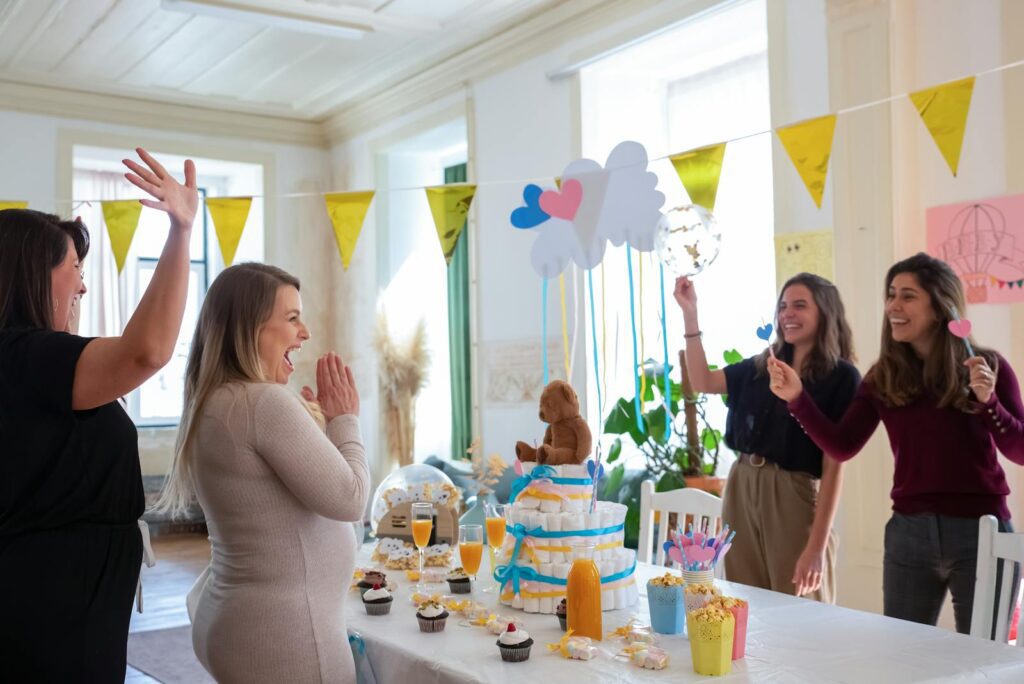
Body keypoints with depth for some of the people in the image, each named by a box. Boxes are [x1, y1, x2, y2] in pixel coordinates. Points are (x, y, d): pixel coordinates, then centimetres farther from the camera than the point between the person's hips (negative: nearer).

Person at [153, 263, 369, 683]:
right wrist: (345, 420, -4)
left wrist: (318, 422, 11)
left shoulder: (212, 404, 9)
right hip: (284, 634, -9)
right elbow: (349, 500, -18)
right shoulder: (264, 403, -20)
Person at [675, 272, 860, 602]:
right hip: (741, 490, 5)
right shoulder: (762, 365, 9)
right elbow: (703, 382, 15)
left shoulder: (841, 377, -7)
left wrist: (817, 546, -15)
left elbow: (833, 466, -11)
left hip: (793, 498, -5)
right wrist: (690, 314, 8)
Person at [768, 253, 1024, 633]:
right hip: (909, 533, 2)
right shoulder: (883, 377, 4)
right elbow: (842, 447, -3)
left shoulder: (987, 367, -3)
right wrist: (797, 398, -14)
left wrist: (989, 401, -22)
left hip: (981, 531, -2)